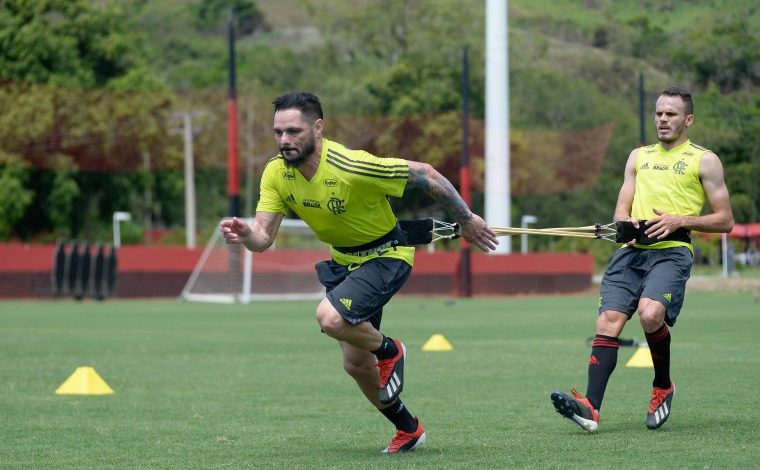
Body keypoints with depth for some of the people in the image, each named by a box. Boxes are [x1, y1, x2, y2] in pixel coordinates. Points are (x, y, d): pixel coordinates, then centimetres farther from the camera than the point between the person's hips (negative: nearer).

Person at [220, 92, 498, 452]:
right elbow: (263, 236, -14)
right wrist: (245, 235, -39)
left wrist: (466, 219, -13)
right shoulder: (276, 174, -13)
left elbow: (425, 174, -22)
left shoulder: (352, 168, -31)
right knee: (355, 365, 10)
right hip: (343, 260, 7)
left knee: (330, 318, -31)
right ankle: (408, 430, 33)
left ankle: (388, 350, 1)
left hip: (386, 255, -7)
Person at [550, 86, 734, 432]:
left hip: (672, 251, -5)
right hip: (631, 251, 5)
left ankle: (663, 387, -3)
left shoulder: (704, 160, 10)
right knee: (608, 321, -15)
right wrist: (627, 222, -2)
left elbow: (724, 220, 6)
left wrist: (679, 220, -9)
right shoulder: (639, 156, 24)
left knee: (650, 313, -29)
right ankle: (591, 408, -24)